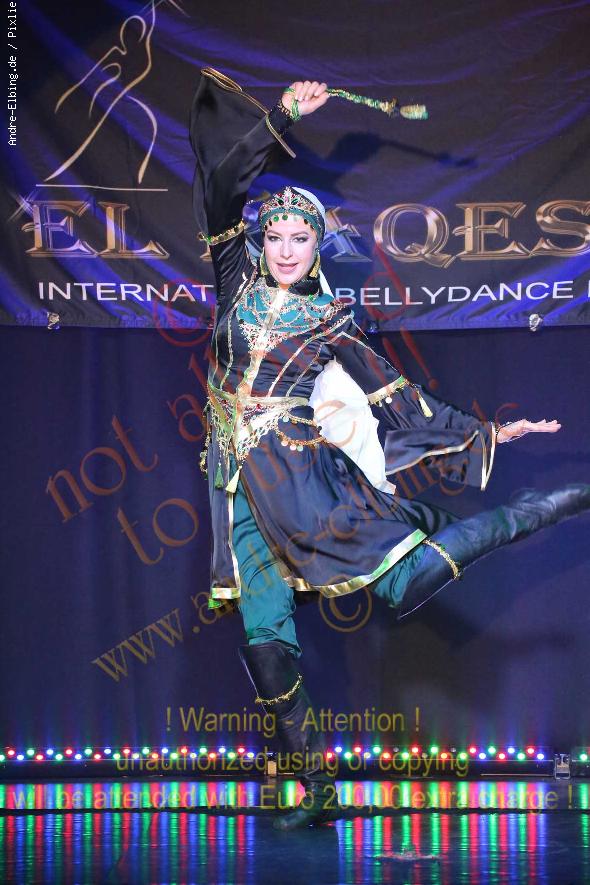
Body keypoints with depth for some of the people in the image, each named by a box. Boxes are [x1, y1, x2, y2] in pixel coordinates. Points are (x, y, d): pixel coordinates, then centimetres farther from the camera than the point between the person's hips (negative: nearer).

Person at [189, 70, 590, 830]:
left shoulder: (330, 323, 7)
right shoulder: (239, 285, 10)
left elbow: (396, 395, 11)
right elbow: (222, 181, 7)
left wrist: (484, 433, 10)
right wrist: (279, 116, 6)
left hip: (305, 476, -3)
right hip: (244, 484, 3)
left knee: (404, 581, -15)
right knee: (265, 638, -1)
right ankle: (317, 790, 10)